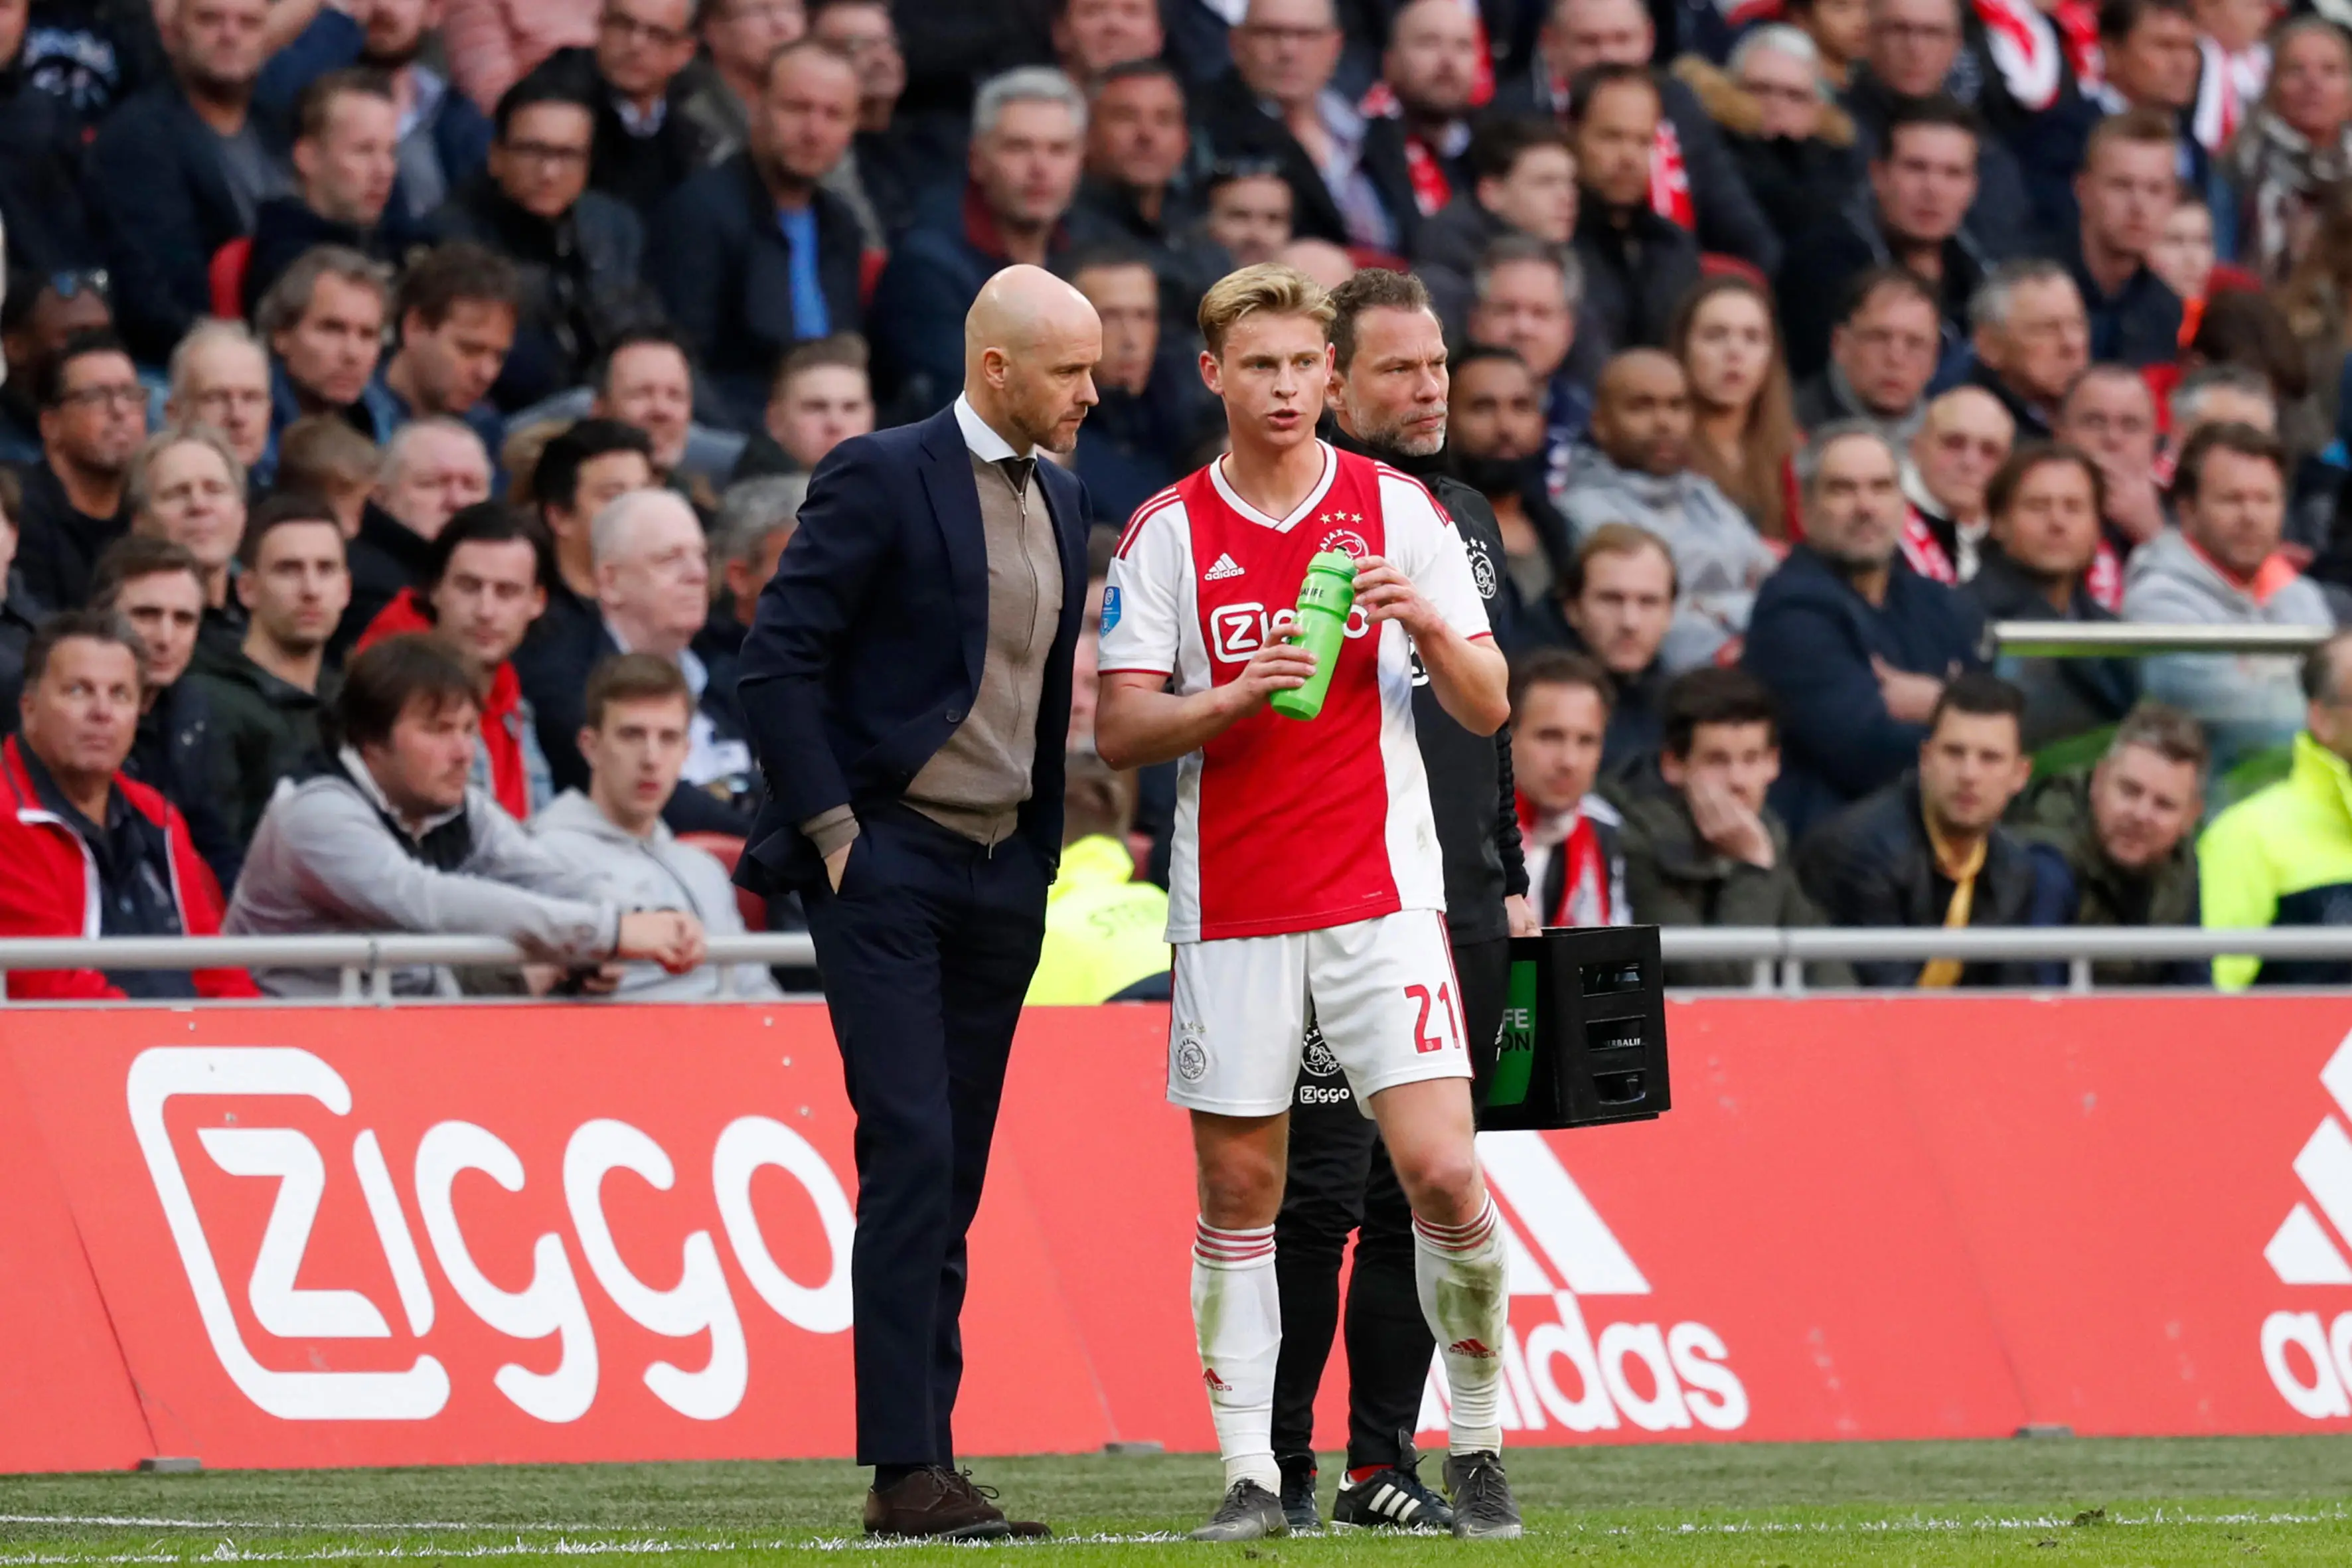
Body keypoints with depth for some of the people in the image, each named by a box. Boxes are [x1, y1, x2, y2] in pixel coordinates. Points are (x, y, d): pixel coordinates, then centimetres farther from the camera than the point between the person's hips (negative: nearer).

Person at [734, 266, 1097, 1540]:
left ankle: (926, 1464, 7)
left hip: (1000, 877, 7)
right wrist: (828, 827, -13)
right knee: (912, 1154, -14)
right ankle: (906, 1468, -16)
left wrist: (1042, 857, 16)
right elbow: (780, 656, -11)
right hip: (886, 861, -7)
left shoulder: (1060, 502, 14)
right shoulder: (883, 478, -8)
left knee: (953, 1181, 6)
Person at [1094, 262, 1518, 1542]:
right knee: (1238, 1194, 2)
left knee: (1442, 1171, -11)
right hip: (1230, 903, 1)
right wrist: (1237, 696, -17)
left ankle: (1477, 1448, 5)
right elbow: (1117, 729, 0)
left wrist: (1431, 631, -15)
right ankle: (1250, 1474, 8)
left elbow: (1487, 710, 5)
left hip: (1379, 892, -1)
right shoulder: (1167, 533, 4)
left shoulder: (1399, 512, 4)